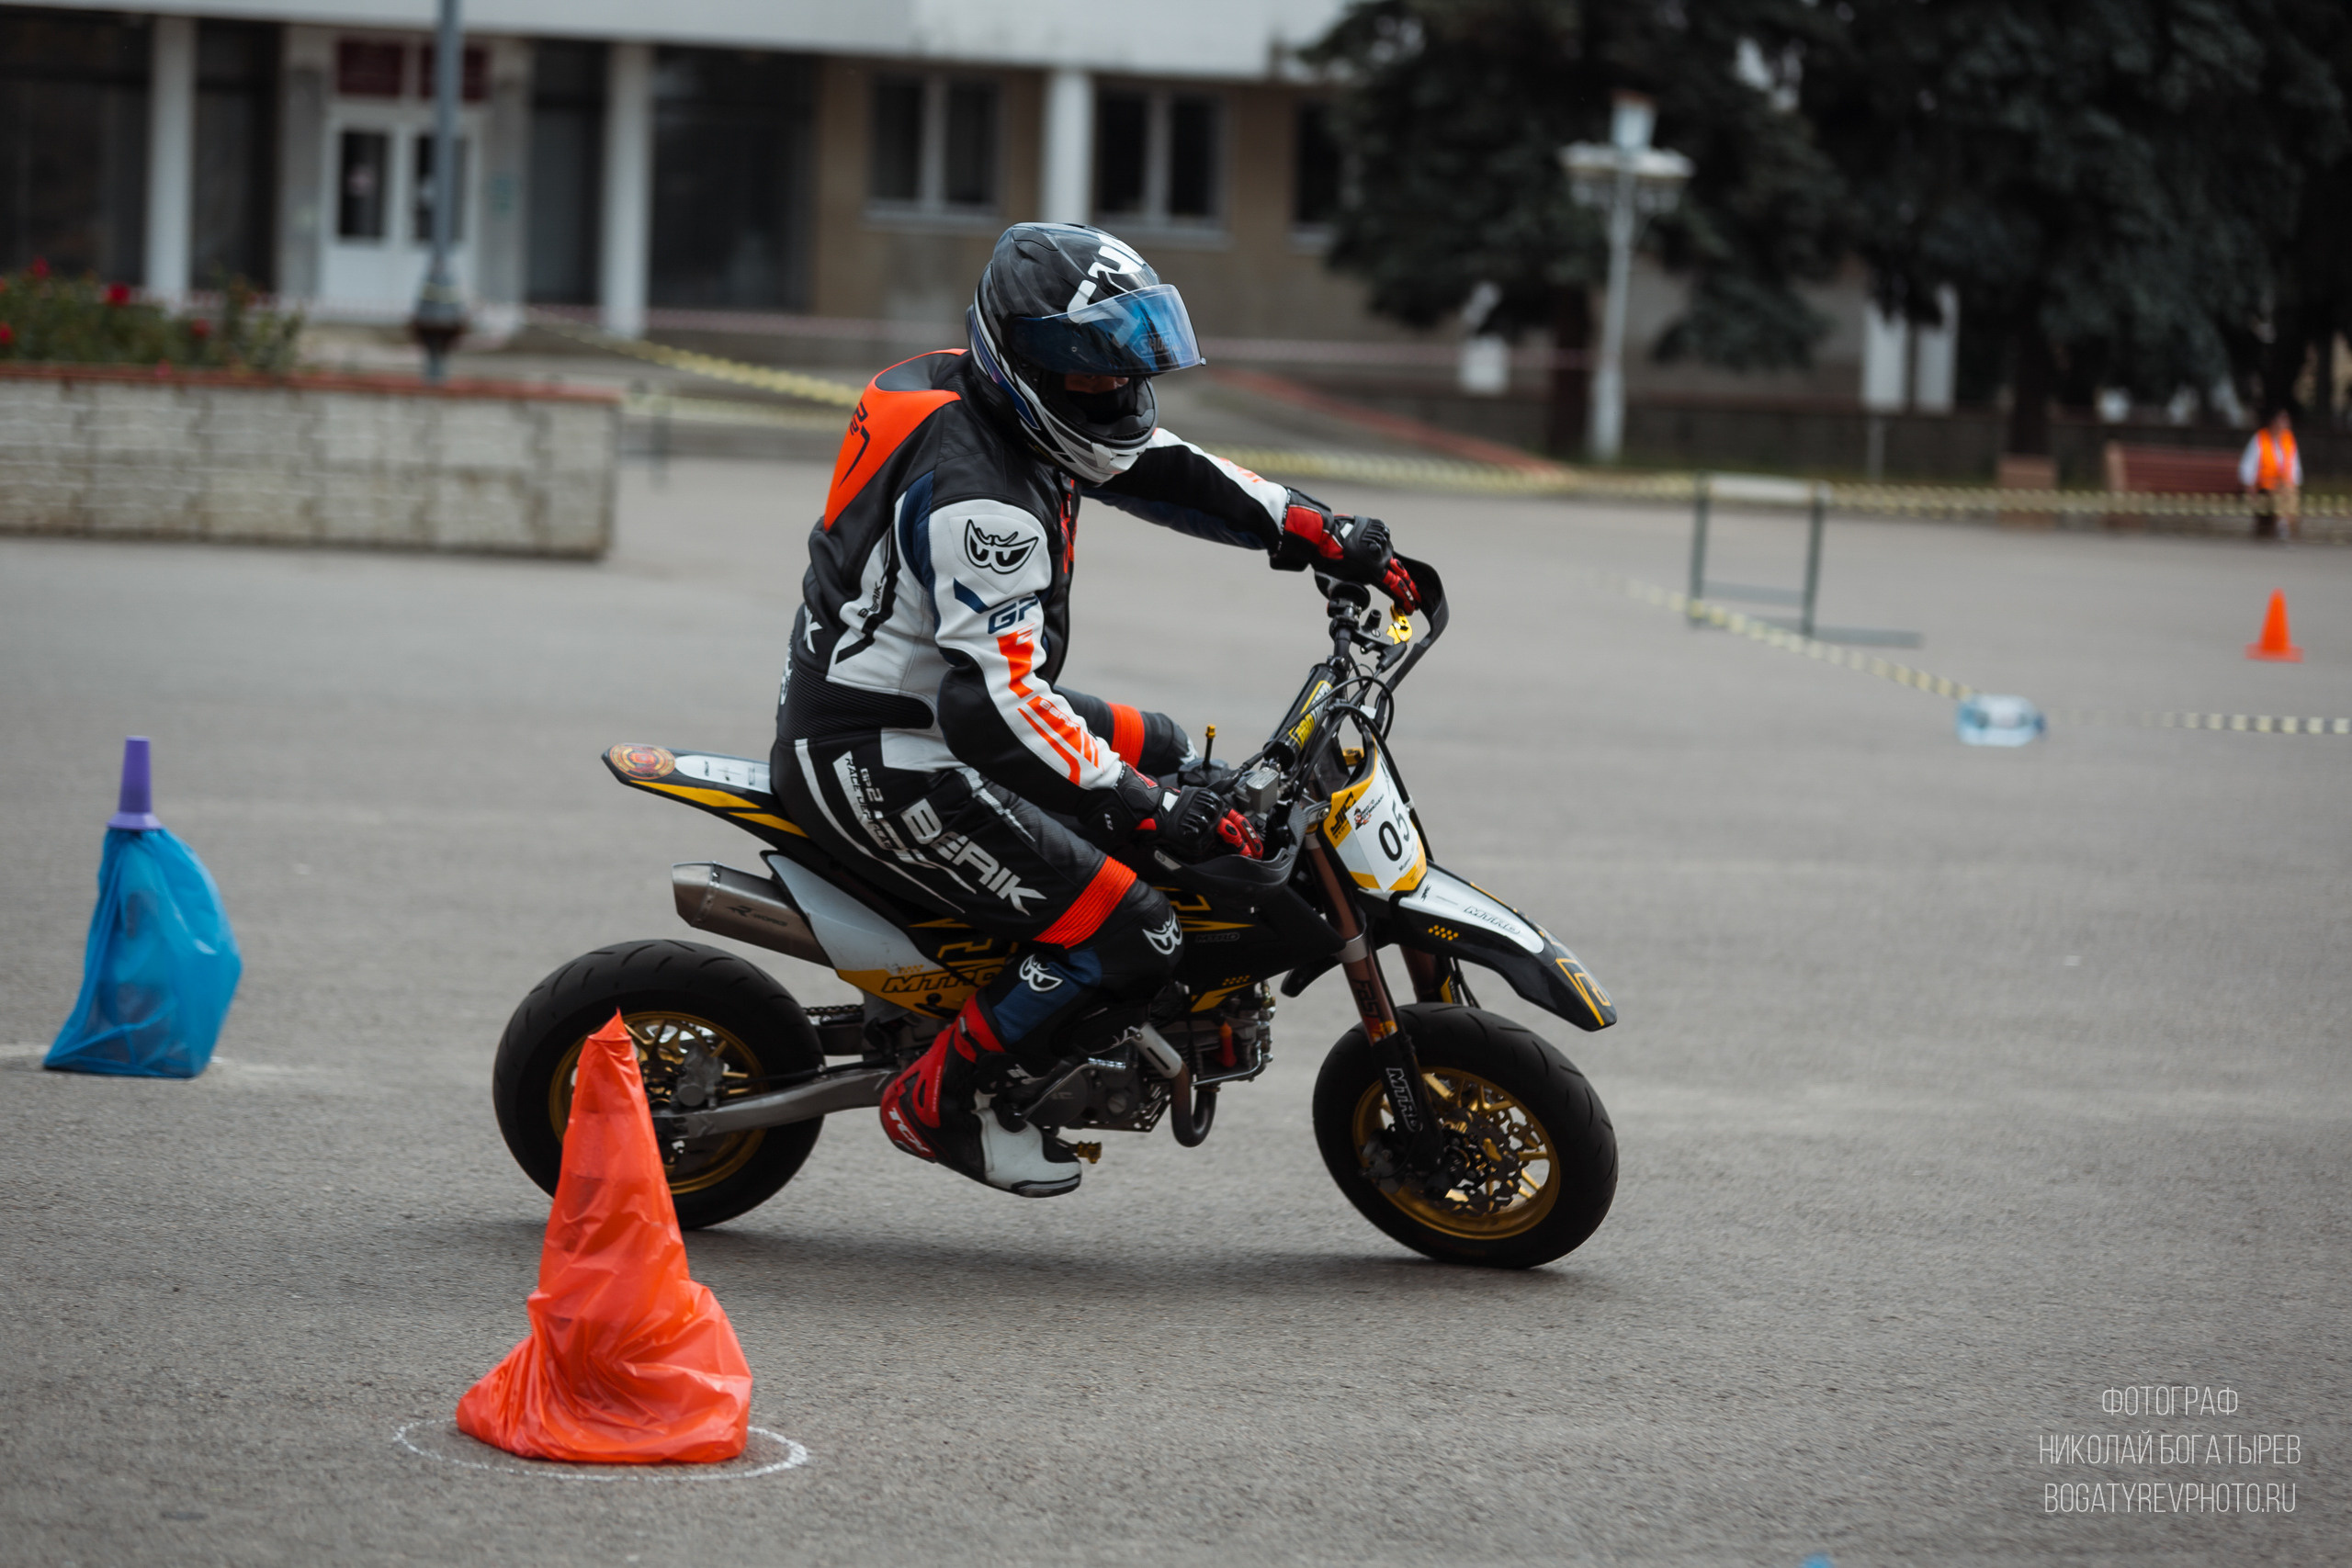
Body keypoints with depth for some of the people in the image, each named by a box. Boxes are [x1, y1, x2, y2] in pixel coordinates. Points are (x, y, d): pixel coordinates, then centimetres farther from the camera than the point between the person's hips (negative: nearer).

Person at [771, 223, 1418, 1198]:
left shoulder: (980, 396, 5)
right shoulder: (980, 495, -27)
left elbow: (1155, 467, 15)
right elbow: (996, 700, -32)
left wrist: (1318, 532, 8)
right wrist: (1144, 806, -29)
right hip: (878, 767, -11)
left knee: (1159, 753, 26)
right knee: (1132, 936, -16)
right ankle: (939, 1100, 1)